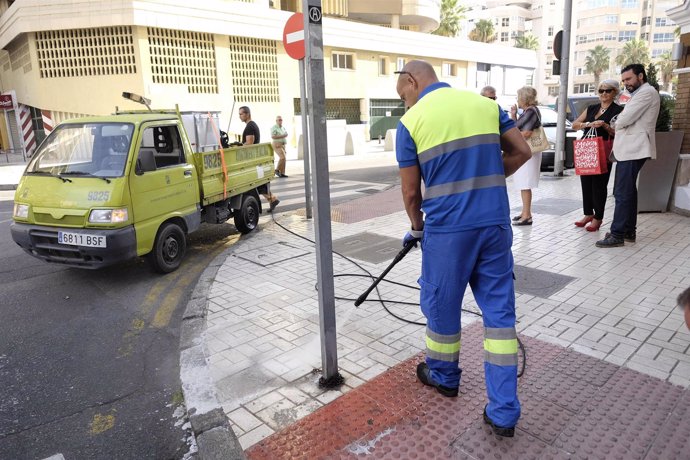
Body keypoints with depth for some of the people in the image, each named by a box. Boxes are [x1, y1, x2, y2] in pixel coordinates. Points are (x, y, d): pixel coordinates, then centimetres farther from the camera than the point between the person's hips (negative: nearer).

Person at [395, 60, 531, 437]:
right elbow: (522, 152, 10)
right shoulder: (486, 104, 8)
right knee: (499, 310, 9)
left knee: (441, 304, 16)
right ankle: (504, 412, 13)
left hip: (448, 229, -4)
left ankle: (444, 376, 39)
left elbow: (411, 191, -1)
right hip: (495, 223, 4)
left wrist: (416, 228, 17)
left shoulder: (411, 121, -4)